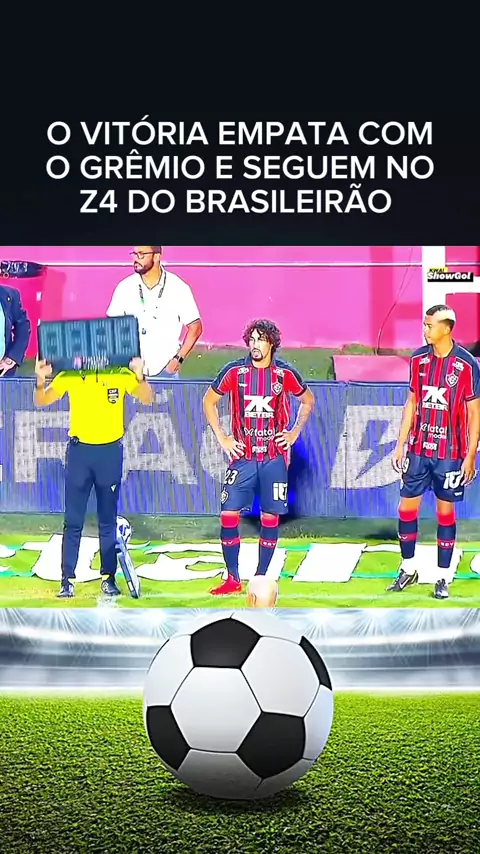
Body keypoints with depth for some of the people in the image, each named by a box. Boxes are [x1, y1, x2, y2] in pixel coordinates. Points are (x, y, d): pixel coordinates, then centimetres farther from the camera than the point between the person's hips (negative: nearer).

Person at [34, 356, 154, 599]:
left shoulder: (121, 374, -2)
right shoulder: (69, 375, -1)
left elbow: (147, 399, -10)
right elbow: (42, 401, -3)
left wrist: (140, 375, -28)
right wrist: (41, 380, -23)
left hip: (110, 451, 0)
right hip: (79, 450, 0)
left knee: (108, 520, 8)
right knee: (73, 521, 2)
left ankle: (108, 578, 16)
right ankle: (67, 580, 7)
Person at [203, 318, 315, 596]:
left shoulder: (285, 373, -1)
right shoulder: (234, 371, -2)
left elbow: (308, 400, 15)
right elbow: (209, 401, 10)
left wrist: (295, 432, 5)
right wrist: (221, 437, 3)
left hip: (275, 457, 0)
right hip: (243, 456, 0)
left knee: (270, 517, 3)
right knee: (228, 514, -6)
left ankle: (261, 578, 15)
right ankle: (233, 580, 6)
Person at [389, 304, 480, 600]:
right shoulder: (419, 359, 3)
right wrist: (401, 445, 9)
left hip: (450, 452, -4)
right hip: (418, 449, 4)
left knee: (446, 511, 5)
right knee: (407, 507, 6)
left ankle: (443, 578, 16)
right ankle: (408, 570, 22)